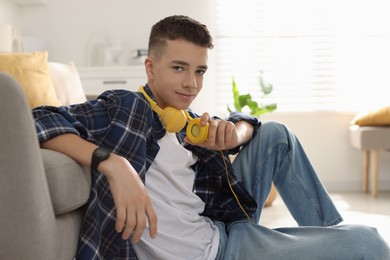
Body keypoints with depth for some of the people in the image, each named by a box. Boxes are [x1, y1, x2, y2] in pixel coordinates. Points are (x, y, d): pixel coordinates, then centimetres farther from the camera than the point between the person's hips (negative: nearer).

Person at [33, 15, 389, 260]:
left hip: (222, 230, 8)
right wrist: (114, 163, -38)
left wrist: (233, 133, -3)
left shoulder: (188, 123, 9)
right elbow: (40, 120, -24)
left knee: (276, 135, 15)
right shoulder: (123, 108, -12)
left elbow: (247, 122, 23)